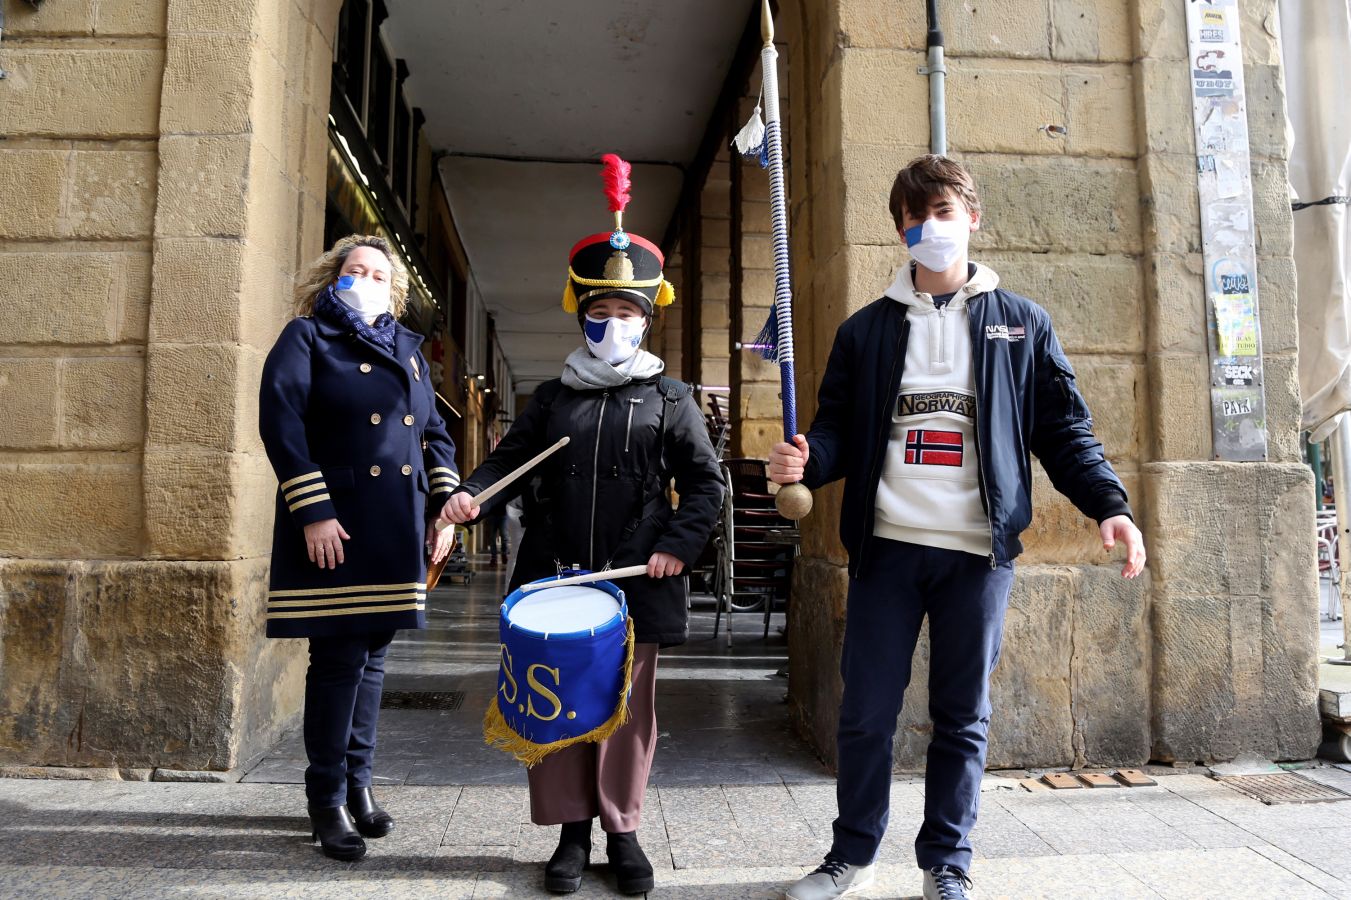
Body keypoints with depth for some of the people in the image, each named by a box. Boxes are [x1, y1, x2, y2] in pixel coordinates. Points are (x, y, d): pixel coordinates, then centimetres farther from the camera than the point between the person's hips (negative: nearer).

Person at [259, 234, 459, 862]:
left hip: (398, 533, 5)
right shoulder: (307, 336, 2)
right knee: (338, 658, -2)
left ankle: (358, 783, 25)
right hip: (335, 528, -5)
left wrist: (444, 506, 7)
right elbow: (280, 418, -10)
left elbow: (435, 433, 18)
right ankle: (327, 799, 13)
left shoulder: (408, 349, 18)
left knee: (373, 656, 12)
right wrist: (312, 511, -18)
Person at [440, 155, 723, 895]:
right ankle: (571, 830, 23)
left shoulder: (669, 399, 4)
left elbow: (705, 483, 3)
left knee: (628, 708, 8)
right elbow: (510, 459, 10)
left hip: (637, 583, -2)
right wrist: (470, 494, -10)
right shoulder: (551, 398, 11)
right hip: (556, 578, 2)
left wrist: (679, 545, -10)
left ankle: (622, 829, 24)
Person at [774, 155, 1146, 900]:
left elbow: (1063, 430, 7)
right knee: (866, 711, 5)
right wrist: (804, 460, -15)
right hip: (885, 545, 1)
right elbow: (838, 428, 7)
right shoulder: (866, 329, 11)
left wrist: (1109, 503, -8)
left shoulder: (1021, 324, 10)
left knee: (962, 715, 9)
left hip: (979, 550, 0)